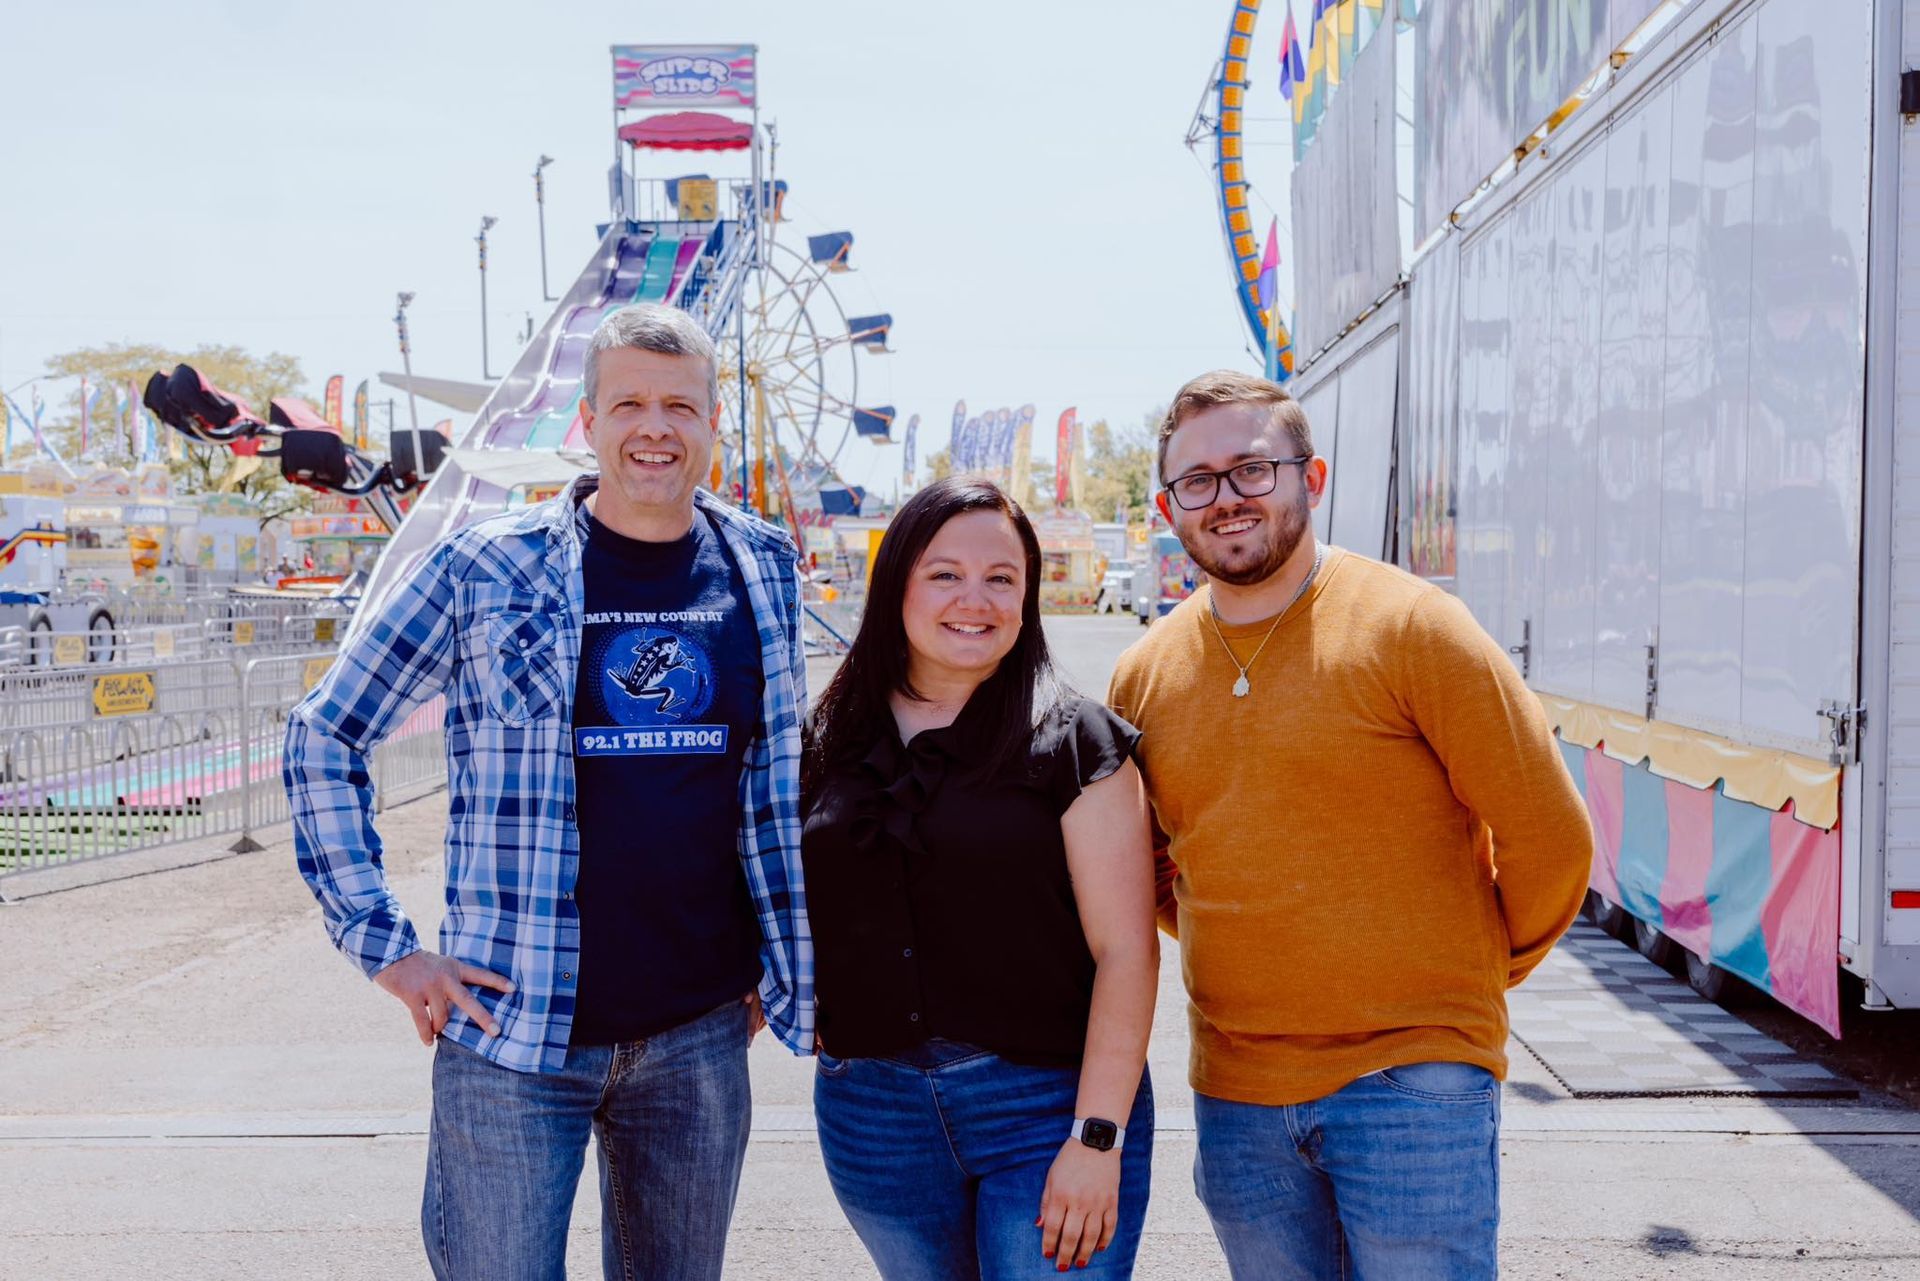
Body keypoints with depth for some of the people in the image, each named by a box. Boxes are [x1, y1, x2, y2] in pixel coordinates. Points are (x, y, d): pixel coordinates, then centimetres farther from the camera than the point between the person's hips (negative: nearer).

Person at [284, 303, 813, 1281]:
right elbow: (323, 738, 0)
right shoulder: (486, 569, -7)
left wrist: (787, 969, 12)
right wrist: (383, 944, -5)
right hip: (513, 1034, -3)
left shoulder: (765, 570, 4)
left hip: (701, 1033, 4)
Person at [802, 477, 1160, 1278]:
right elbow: (791, 909, 16)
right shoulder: (830, 744, 6)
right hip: (872, 1116, 4)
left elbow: (1126, 950, -9)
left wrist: (1098, 1139, -14)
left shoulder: (1073, 740, -6)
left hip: (1049, 1106, -3)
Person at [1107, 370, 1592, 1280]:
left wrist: (1478, 969, 6)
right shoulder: (1142, 676, 5)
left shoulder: (1410, 625, -10)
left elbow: (1548, 838, -5)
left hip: (1413, 1079, -4)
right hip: (1234, 1091, 5)